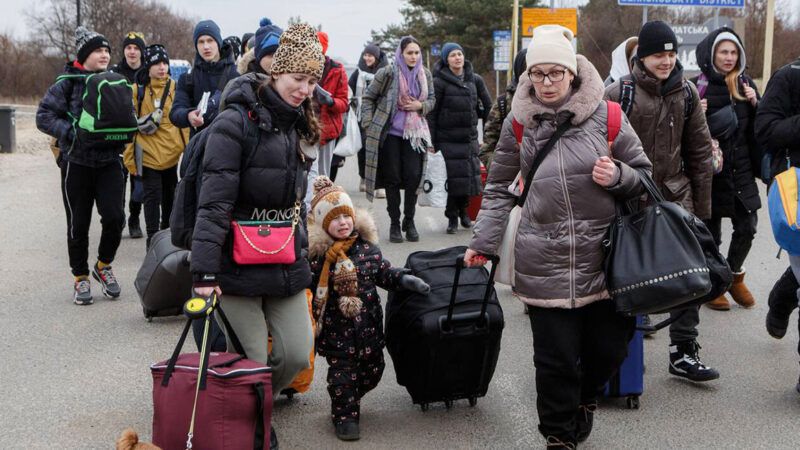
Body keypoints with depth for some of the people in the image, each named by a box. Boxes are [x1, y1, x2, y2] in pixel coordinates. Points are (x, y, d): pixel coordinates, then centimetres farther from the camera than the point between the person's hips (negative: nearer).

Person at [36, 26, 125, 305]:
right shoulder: (68, 83, -7)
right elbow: (43, 116, -9)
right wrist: (71, 133, -21)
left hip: (109, 161, 3)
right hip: (77, 162, -2)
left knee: (114, 217, -8)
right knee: (78, 224, 6)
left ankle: (103, 266, 18)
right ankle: (80, 277, 22)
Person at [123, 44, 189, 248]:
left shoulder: (175, 88, 5)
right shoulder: (137, 90, -2)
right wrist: (130, 157, -3)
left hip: (172, 153, 3)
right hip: (149, 154, -3)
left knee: (170, 197, 15)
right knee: (152, 197, -2)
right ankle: (153, 239, 5)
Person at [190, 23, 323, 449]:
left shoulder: (293, 125, 12)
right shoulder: (236, 122, -14)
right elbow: (213, 201, -20)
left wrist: (302, 252, 22)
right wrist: (204, 270, -25)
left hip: (286, 266, 7)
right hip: (239, 266, -7)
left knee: (297, 354, 4)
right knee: (250, 364, 0)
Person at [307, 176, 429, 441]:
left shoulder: (367, 246, 0)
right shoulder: (317, 255, -11)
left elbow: (384, 272, 10)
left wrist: (404, 279, -5)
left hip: (368, 323, 4)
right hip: (336, 328, -4)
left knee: (372, 369, 15)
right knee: (342, 371, 1)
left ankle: (349, 401, 39)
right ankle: (345, 416, 18)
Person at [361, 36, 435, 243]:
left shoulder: (425, 74, 4)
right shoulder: (388, 73, -7)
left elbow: (432, 99, 15)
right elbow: (368, 98, 1)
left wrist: (421, 106, -6)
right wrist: (368, 124, -5)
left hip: (414, 133, 3)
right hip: (390, 132, -3)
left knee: (413, 177, -2)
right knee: (393, 179, 2)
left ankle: (409, 221, 15)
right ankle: (394, 224, 13)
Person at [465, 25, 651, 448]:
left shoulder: (605, 115, -2)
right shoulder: (518, 123, 3)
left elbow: (644, 174, 8)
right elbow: (498, 188, 12)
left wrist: (618, 176, -13)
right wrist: (482, 242, 7)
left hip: (604, 257, 1)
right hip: (545, 265, 0)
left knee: (608, 346, 10)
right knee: (556, 358, 2)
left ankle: (586, 398, 43)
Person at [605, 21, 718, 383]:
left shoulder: (686, 92, 5)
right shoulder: (618, 94, -8)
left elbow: (699, 152, 9)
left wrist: (702, 207, 8)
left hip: (676, 194, 3)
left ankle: (683, 353, 10)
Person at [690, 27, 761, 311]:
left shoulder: (745, 84, 7)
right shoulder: (698, 87, -6)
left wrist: (755, 104, -6)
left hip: (741, 168, 4)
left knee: (747, 226, 3)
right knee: (710, 230, 5)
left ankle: (735, 276, 27)